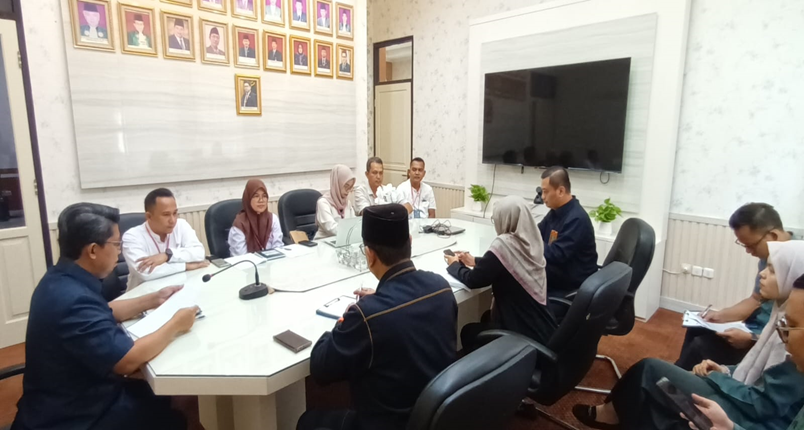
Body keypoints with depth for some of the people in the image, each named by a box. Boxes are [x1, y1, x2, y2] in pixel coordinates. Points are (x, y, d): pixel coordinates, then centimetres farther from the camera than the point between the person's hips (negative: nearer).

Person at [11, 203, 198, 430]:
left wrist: (153, 300, 9)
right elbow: (127, 360, -33)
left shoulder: (61, 279, -2)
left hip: (70, 398, 9)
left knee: (162, 396, 15)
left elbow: (104, 313, 15)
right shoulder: (72, 299, -34)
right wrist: (175, 325, -20)